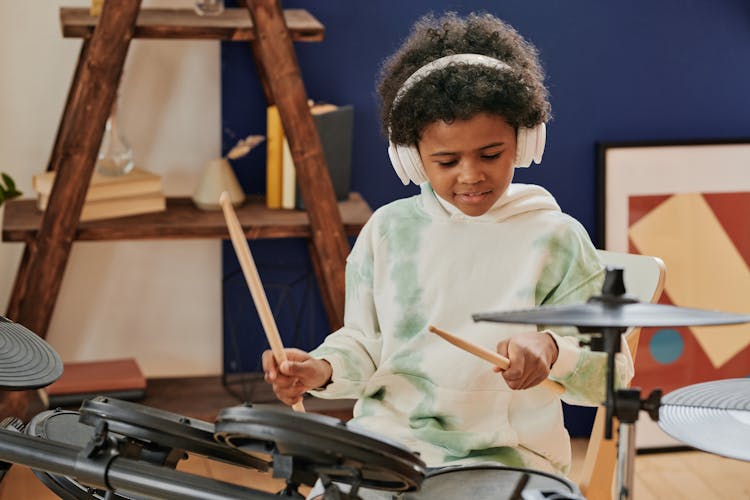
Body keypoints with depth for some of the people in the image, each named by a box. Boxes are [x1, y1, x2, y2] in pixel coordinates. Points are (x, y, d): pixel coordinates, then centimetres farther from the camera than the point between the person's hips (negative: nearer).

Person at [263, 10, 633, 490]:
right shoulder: (389, 230, 5)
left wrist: (551, 349, -27)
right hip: (389, 440, 3)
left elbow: (611, 373, -6)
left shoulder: (555, 238, -4)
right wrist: (322, 369, -8)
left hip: (506, 455, -3)